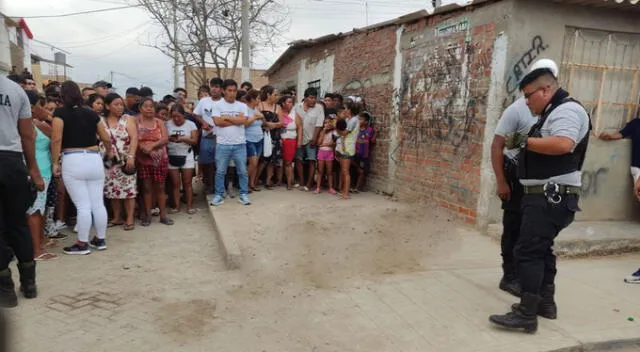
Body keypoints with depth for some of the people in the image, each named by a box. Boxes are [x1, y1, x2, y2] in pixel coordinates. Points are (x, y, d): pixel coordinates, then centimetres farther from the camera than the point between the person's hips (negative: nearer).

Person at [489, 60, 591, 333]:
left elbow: (563, 145, -29)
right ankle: (545, 302, 28)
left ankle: (526, 315, -6)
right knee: (540, 249, 17)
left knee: (528, 251, -11)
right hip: (546, 195, 11)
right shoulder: (553, 113, 20)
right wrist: (522, 144, 6)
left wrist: (526, 140, -19)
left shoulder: (567, 110, -12)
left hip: (552, 197, -11)